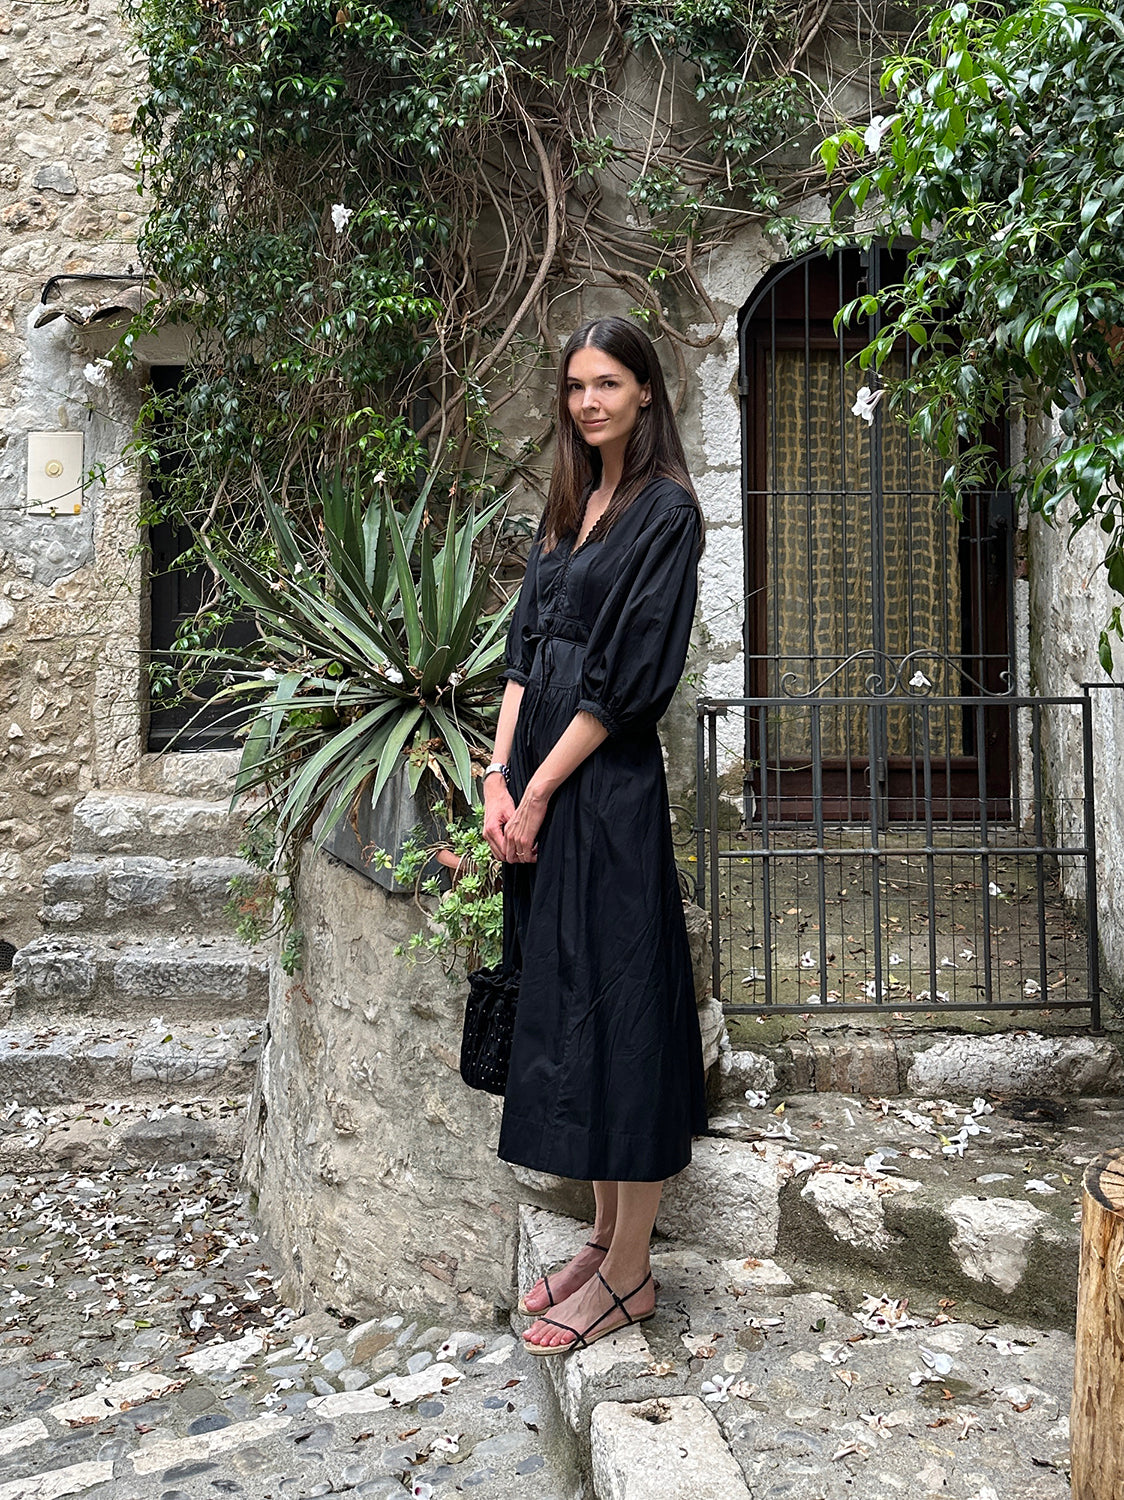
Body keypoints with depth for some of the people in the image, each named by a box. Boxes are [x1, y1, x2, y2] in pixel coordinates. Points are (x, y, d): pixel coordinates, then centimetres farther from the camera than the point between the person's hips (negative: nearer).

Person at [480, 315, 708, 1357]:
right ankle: (605, 1235, 27)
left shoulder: (665, 509, -7)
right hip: (539, 786, 8)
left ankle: (629, 1273, 12)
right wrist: (498, 778, 0)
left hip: (607, 787, -8)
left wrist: (538, 792, -13)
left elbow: (629, 675, -14)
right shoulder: (569, 507, 17)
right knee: (561, 1003, 12)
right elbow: (526, 650, 11)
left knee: (616, 1005, -2)